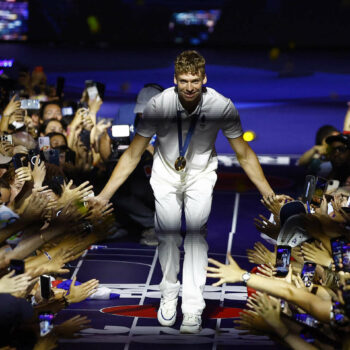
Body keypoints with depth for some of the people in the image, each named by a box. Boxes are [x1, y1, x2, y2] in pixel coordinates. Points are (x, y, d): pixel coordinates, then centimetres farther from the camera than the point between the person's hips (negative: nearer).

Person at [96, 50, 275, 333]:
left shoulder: (221, 106, -23)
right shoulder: (159, 104, -24)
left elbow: (245, 155, -8)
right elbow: (133, 155, -13)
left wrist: (270, 194, -8)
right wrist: (103, 196, -16)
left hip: (201, 173, -1)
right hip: (166, 172, 1)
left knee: (196, 232, -14)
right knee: (167, 233, -7)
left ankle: (193, 308, -13)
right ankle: (169, 294, 15)